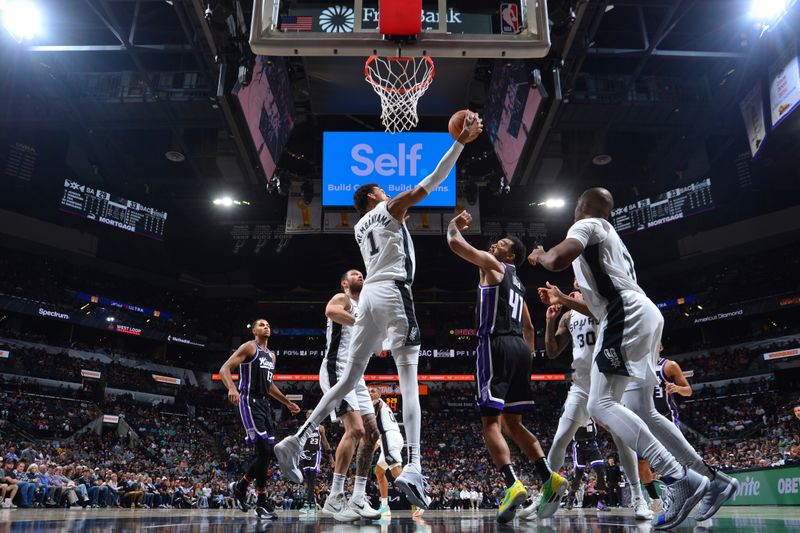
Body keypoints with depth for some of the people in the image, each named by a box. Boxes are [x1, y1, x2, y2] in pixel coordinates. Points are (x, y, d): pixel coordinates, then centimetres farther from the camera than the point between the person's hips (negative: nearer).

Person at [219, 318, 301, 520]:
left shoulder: (272, 355, 21)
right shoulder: (249, 347, -3)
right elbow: (224, 369, -14)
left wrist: (287, 402, 29)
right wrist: (232, 388, -33)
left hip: (264, 403, 8)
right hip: (250, 402, -8)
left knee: (267, 452, 6)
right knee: (264, 450, -15)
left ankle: (241, 487, 26)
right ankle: (262, 503, -7)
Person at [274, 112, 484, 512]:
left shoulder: (361, 227, 25)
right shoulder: (390, 208, 7)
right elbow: (432, 182, -2)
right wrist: (462, 140, 0)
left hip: (369, 294, 7)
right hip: (393, 293, -7)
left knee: (349, 379, 12)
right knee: (409, 381, -10)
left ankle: (295, 442, 9)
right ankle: (413, 469, -21)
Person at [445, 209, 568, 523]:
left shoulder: (492, 264, 4)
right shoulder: (516, 281, 28)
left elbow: (454, 243, -4)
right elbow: (529, 327, 30)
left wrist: (455, 225, 15)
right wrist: (527, 356, 32)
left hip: (496, 344, -8)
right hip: (520, 346, 8)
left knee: (491, 421, -10)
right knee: (512, 423, 12)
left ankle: (512, 484, -25)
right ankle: (549, 479, 1)